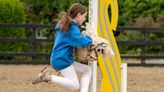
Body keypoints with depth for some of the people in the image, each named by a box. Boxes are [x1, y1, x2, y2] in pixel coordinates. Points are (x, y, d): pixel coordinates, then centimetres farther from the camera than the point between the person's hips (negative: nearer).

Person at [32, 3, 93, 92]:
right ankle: (48, 77, -13)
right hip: (62, 60, -10)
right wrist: (90, 39, -1)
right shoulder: (72, 28, -14)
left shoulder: (64, 25, 15)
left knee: (87, 70, 14)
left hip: (59, 59, 10)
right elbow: (83, 42, -24)